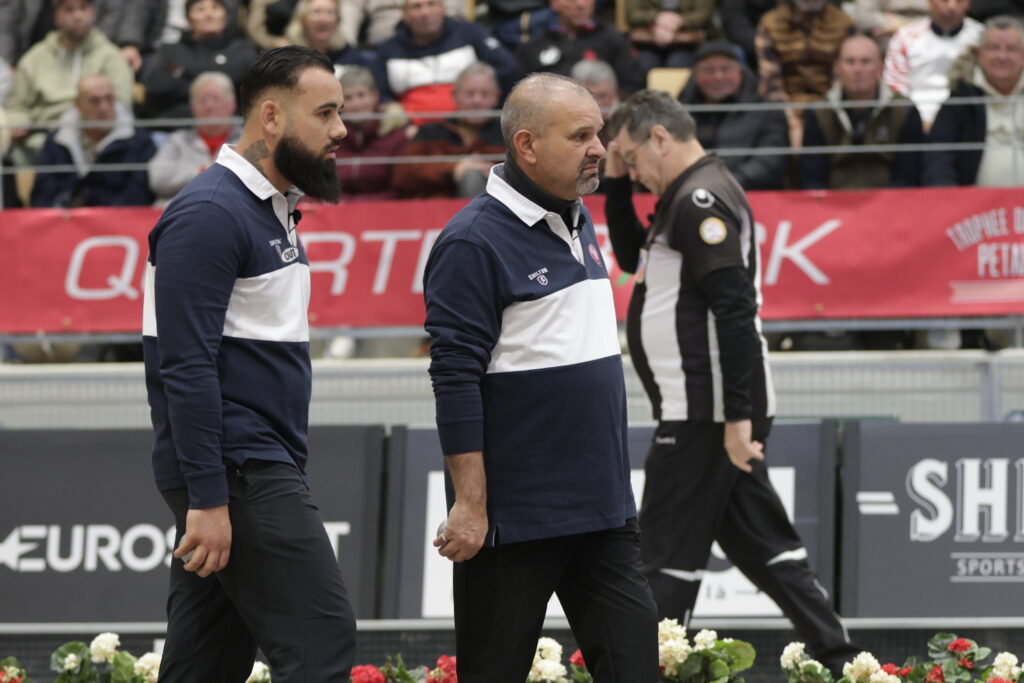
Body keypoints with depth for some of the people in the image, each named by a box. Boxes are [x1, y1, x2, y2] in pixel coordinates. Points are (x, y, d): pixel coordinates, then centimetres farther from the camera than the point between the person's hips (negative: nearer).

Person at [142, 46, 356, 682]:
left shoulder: (273, 211, 19)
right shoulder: (210, 214, -13)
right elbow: (187, 366, -19)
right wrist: (206, 498, -23)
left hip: (261, 471, 10)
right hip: (235, 473, -10)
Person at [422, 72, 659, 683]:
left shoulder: (578, 222, 13)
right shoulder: (475, 242, -14)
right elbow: (456, 380, -17)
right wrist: (471, 504, -20)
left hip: (603, 512, 8)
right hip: (515, 516, -8)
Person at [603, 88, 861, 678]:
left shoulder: (701, 199, -15)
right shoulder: (694, 196, 17)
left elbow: (735, 311, -23)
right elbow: (632, 258, 32)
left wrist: (737, 417, -25)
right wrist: (617, 186, 17)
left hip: (704, 413, -10)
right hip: (718, 410, 10)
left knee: (669, 553, -6)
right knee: (760, 541, 12)